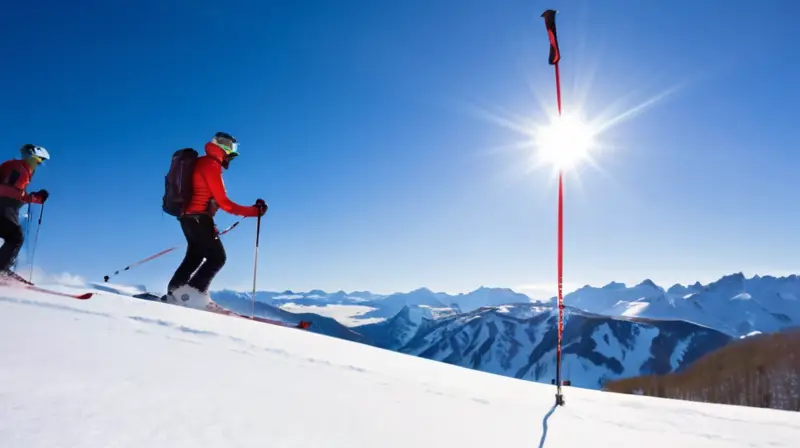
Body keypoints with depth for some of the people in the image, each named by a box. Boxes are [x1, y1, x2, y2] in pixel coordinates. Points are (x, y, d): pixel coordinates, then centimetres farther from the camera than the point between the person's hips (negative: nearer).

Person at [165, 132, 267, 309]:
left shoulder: (202, 163, 17)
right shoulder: (211, 165, -13)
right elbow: (223, 201, -18)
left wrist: (208, 223, 21)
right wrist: (254, 210, -17)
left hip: (189, 216, 10)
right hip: (198, 217, -10)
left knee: (195, 256, 19)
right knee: (217, 257, -8)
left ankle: (175, 292, 22)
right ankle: (192, 293, -11)